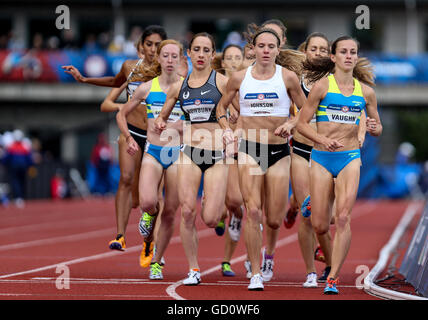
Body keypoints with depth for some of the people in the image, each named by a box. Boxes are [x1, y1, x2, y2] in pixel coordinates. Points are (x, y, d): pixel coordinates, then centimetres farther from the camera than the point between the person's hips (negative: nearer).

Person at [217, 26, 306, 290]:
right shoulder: (240, 78, 3)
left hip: (279, 152, 0)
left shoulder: (288, 77, -1)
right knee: (253, 211, -15)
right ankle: (256, 274, -8)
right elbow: (222, 106, 18)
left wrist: (291, 124, -11)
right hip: (249, 150, 0)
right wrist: (226, 129, 2)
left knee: (274, 221, -1)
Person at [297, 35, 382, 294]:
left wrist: (374, 128, -8)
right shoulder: (322, 86, -2)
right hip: (322, 158, -1)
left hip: (350, 158, 1)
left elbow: (378, 128, 16)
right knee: (320, 227, 0)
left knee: (343, 217, -17)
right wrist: (322, 140, -19)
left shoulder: (366, 91, 6)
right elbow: (302, 123, -1)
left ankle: (333, 278, -12)